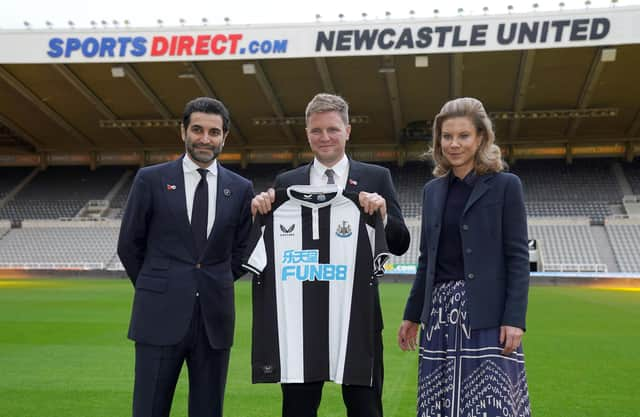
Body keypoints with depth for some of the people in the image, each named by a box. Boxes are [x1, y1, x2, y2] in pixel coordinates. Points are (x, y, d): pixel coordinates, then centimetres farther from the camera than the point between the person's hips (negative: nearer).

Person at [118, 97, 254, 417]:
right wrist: (155, 290, 9)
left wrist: (214, 288, 9)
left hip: (214, 317, 2)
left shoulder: (240, 189, 6)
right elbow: (128, 245, 6)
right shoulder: (151, 180, 1)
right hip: (160, 317, -2)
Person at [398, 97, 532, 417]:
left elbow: (517, 256, -5)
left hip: (487, 313, -5)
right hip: (441, 312, 5)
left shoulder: (505, 186, -1)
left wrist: (514, 319, -13)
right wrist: (412, 315, 17)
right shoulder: (433, 190, 13)